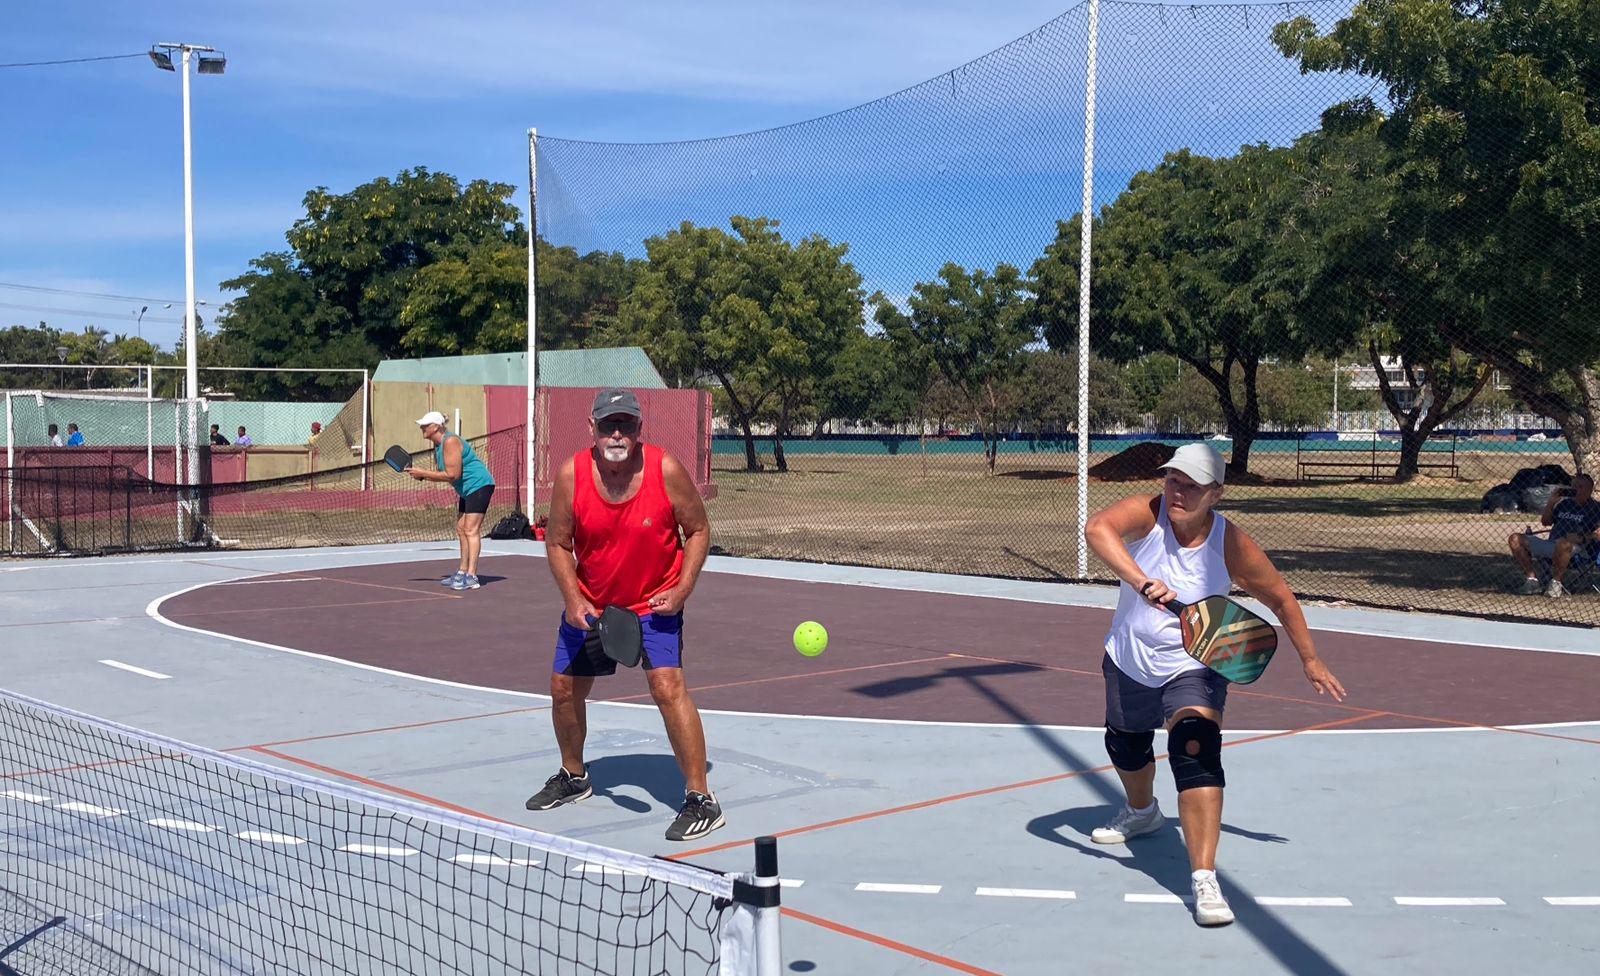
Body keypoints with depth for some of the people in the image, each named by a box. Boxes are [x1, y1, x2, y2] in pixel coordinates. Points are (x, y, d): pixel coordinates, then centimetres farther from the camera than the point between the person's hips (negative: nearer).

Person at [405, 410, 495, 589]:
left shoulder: (450, 442, -19)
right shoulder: (437, 445, 12)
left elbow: (452, 474, -23)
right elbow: (440, 473, 15)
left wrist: (423, 473, -18)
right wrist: (421, 476, -3)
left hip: (479, 485, -11)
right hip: (467, 490, 11)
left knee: (470, 529, -15)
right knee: (461, 529, 11)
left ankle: (471, 577, -18)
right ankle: (463, 572, 17)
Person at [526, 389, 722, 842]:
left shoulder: (666, 469, -19)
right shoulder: (572, 474, -15)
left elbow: (698, 530, -7)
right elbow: (558, 543, -4)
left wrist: (682, 588, -17)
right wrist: (573, 599, -16)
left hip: (656, 601, -4)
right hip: (590, 604, 4)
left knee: (668, 686, -21)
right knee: (564, 688, 12)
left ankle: (700, 799, -12)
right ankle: (573, 777, 41)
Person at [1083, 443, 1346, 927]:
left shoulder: (1231, 545, -19)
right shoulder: (1146, 513, -20)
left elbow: (1281, 599, -3)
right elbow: (1097, 528, -42)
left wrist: (1310, 660, 2)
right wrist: (1142, 582, -55)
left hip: (1192, 669, -3)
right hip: (1129, 664, 3)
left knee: (1196, 750, -27)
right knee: (1125, 744, 25)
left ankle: (1204, 879, -29)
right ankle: (1142, 811, 60)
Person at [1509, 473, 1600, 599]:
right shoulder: (1564, 503, 24)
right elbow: (1545, 522, 25)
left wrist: (1581, 537, -21)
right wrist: (1551, 503, 10)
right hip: (1550, 545, 7)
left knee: (1563, 543, -44)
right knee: (1515, 540, -7)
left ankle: (1556, 582, -26)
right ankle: (1533, 580, -8)